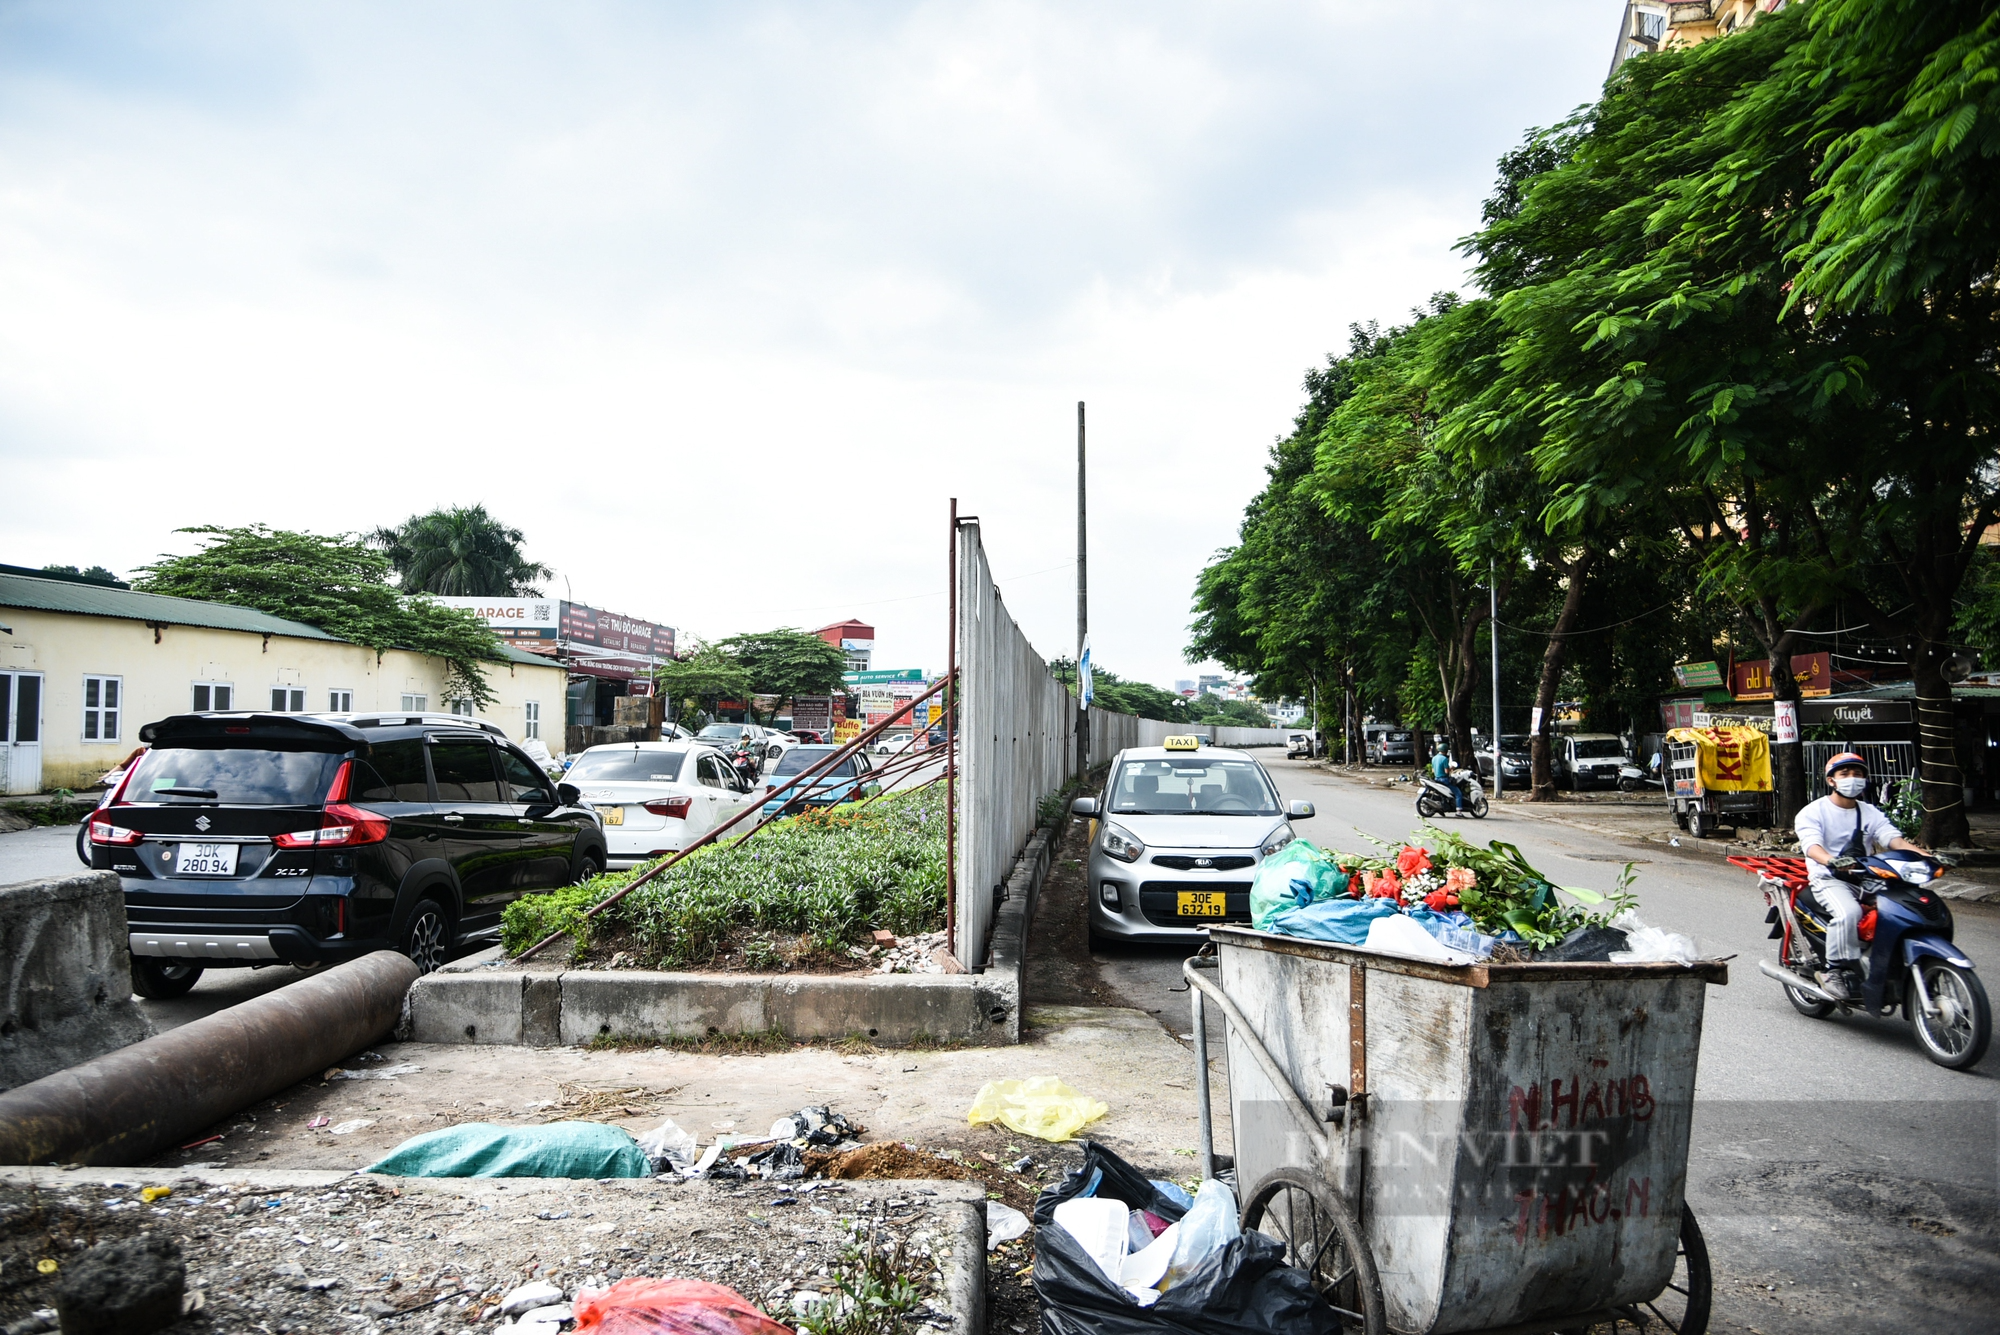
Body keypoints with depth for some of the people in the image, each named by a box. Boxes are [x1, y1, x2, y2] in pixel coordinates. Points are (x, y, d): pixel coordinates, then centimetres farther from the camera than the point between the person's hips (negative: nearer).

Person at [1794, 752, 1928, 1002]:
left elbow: (1894, 838, 0)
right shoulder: (1812, 812, -1)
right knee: (1848, 913, -34)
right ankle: (1836, 971, -24)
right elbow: (1811, 845, -18)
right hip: (1829, 880, -5)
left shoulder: (1870, 813, 15)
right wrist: (1832, 861, -41)